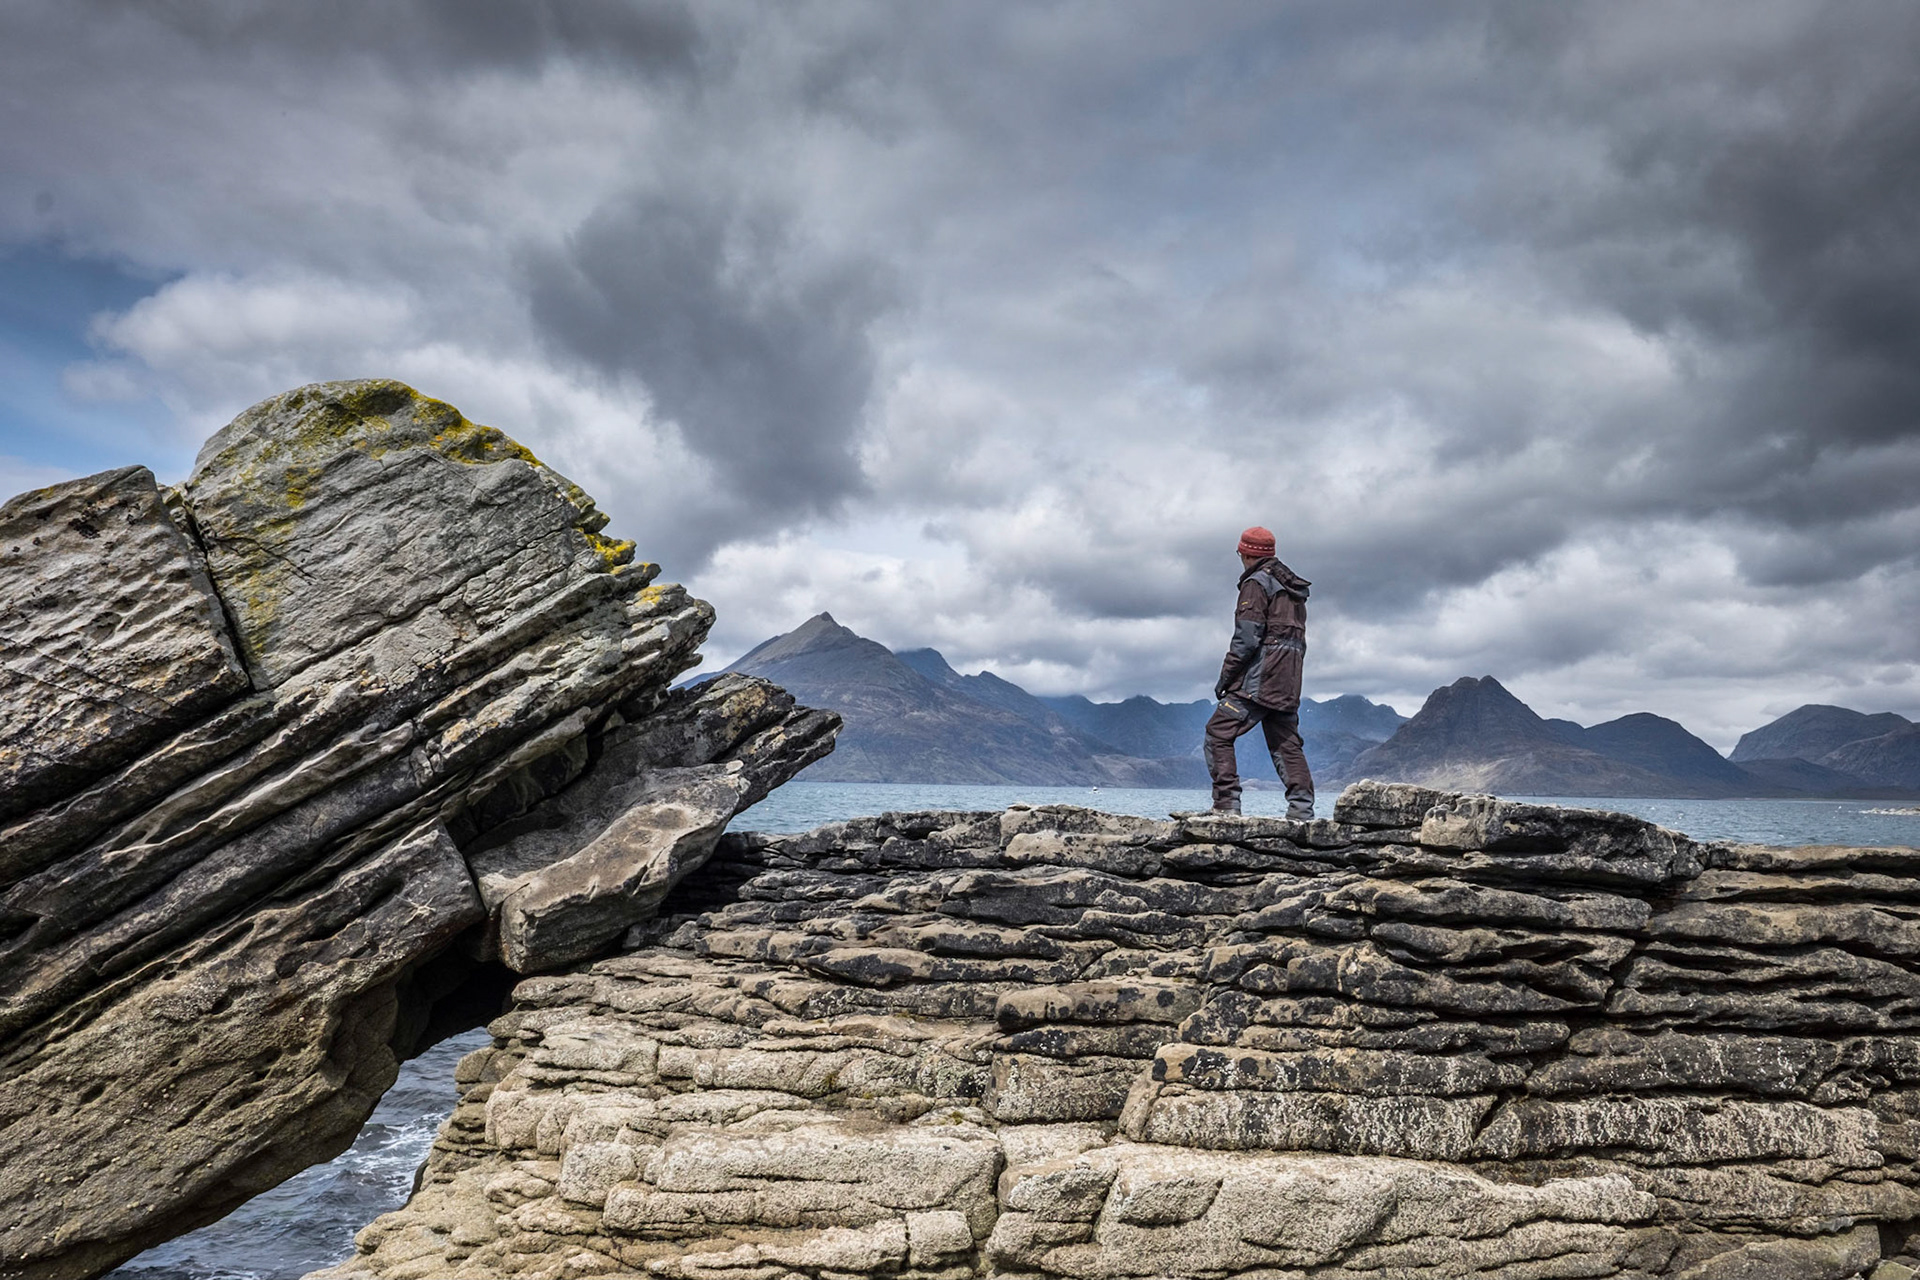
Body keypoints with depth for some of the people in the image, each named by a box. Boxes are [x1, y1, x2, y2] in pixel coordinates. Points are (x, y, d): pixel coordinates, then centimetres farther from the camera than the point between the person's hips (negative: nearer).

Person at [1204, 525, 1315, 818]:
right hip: (1288, 683, 9)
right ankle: (1302, 808, 4)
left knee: (1218, 732, -6)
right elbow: (1297, 638, 20)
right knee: (1286, 742, 10)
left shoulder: (1256, 583, -6)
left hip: (1259, 678, -9)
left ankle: (1226, 803, -12)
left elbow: (1247, 638, -15)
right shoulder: (1294, 588, 21)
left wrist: (1225, 677, -9)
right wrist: (1287, 676, 20)